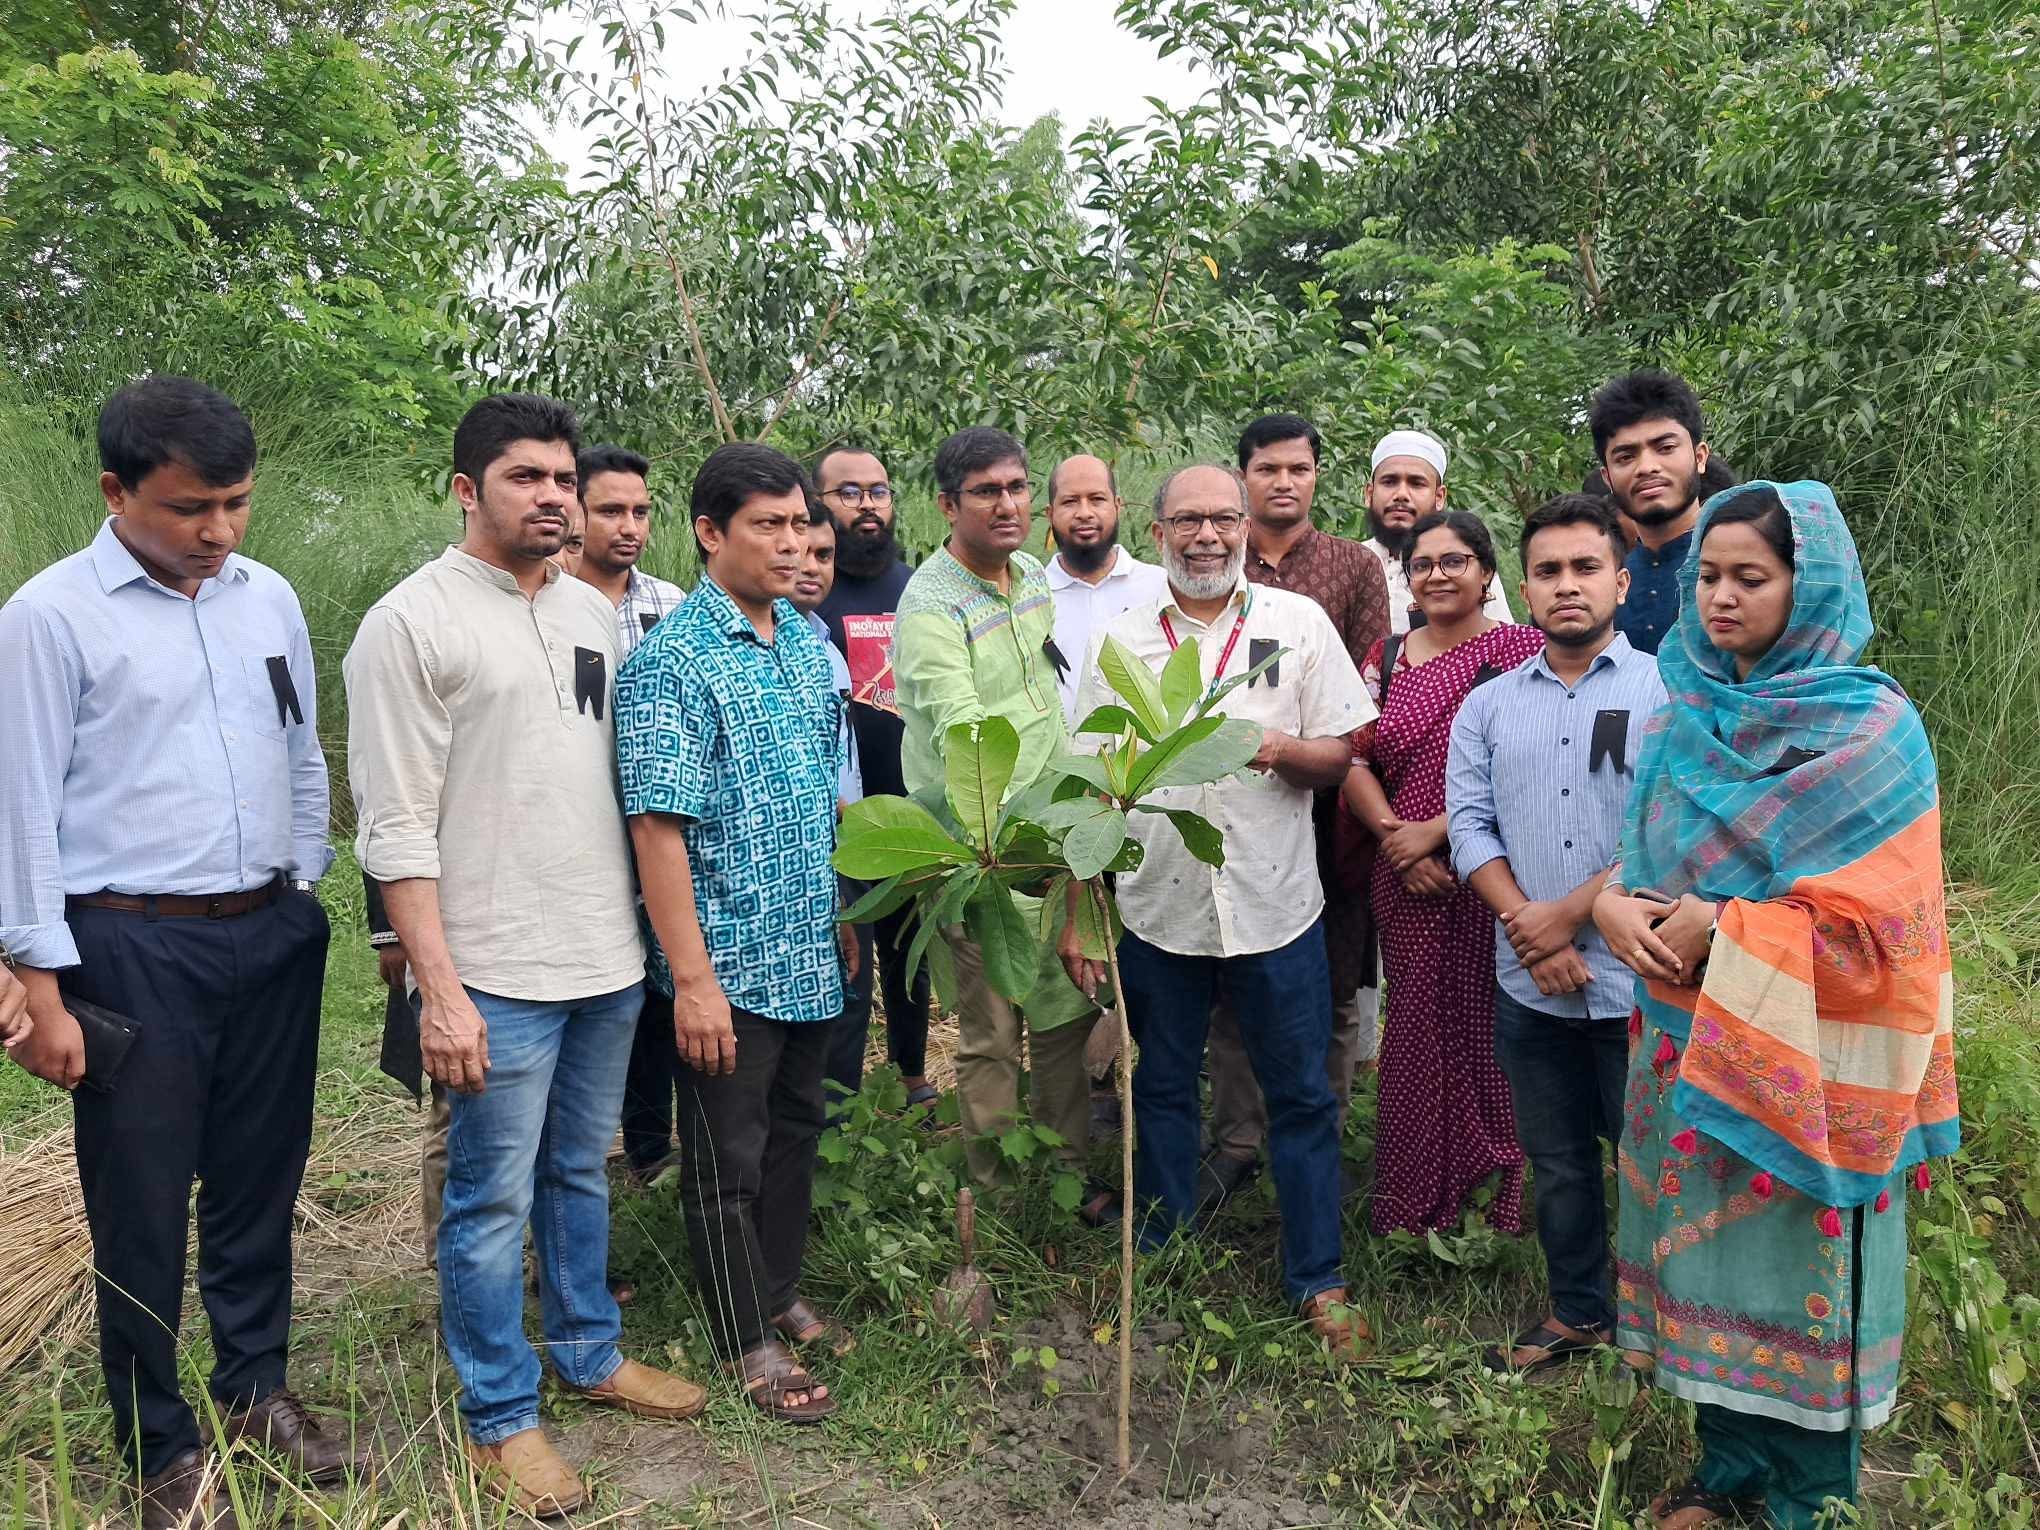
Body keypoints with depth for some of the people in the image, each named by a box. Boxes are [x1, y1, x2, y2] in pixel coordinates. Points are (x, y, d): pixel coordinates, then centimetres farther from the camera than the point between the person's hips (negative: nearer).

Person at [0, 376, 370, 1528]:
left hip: (274, 935, 5)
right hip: (135, 947, -4)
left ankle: (258, 1391, 35)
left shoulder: (270, 598, 6)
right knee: (144, 1205, 7)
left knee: (261, 1179, 16)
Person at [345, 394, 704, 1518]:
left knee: (581, 1172, 19)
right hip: (496, 972, -6)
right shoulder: (412, 622, -9)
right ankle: (499, 1418, 23)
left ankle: (590, 1355, 37)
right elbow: (395, 825, -12)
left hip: (607, 959, 6)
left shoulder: (594, 613, 10)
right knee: (493, 1196, 5)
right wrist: (440, 991, -16)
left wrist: (647, 928, 12)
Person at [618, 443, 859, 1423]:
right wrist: (692, 977, -21)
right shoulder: (670, 662, -16)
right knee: (729, 1154, 8)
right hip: (731, 961, -7)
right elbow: (657, 825, -19)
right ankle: (747, 1341, 25)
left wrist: (845, 918, 16)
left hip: (811, 951, 7)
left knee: (794, 1129, 20)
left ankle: (781, 1293, 39)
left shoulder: (811, 641, 7)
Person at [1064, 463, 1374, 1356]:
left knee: (1300, 1097, 6)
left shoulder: (1299, 622, 1)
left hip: (1274, 906, -1)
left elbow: (1342, 753, 2)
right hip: (1155, 907, 2)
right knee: (1161, 1090, 15)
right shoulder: (1120, 640, 4)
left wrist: (1280, 749, -20)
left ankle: (1317, 1280, 22)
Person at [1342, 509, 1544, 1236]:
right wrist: (1394, 835, -9)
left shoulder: (1524, 652, -1)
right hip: (1408, 884, 3)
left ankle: (1507, 1209, 16)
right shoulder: (1387, 658, 11)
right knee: (1418, 1033, 8)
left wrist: (1437, 830, -13)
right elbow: (1353, 762, 6)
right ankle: (1416, 1214, 19)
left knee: (1494, 1032, 1)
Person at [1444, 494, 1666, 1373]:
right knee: (1557, 1163, 18)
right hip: (1528, 987, 4)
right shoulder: (1488, 706, 8)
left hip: (1638, 982, -4)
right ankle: (1578, 1315, 36)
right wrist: (1528, 931, -12)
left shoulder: (1668, 692, -4)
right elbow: (1470, 825, 1)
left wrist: (1565, 916, -13)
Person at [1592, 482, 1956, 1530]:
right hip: (1688, 1041, 6)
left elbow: (1871, 922, -17)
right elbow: (1646, 854, 14)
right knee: (1707, 1253, 14)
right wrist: (1613, 902, -8)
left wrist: (1716, 930, -17)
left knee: (1792, 1264, 6)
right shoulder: (1687, 712, 7)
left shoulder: (1868, 728, -11)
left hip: (1800, 1059, -5)